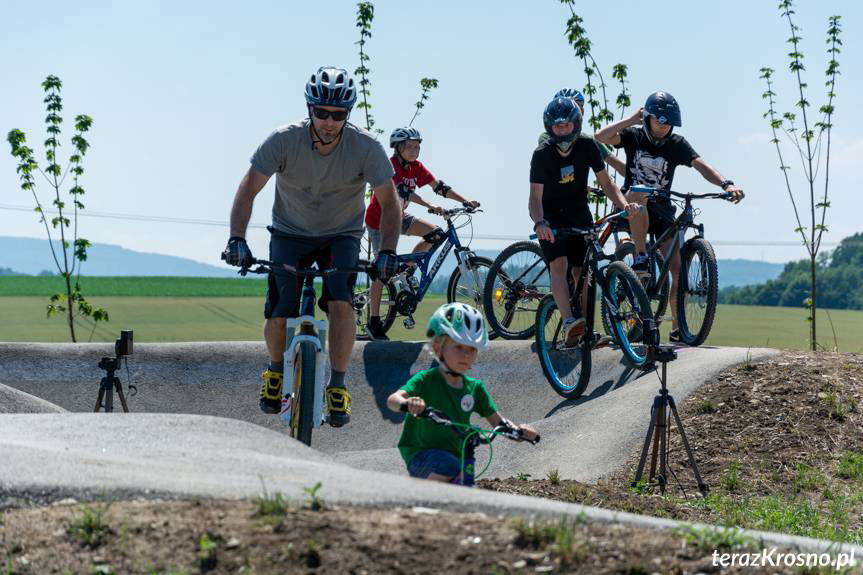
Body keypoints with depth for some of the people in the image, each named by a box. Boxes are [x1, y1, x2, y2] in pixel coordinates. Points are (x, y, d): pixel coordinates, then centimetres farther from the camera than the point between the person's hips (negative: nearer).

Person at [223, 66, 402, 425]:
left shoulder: (365, 147, -22)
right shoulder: (284, 140, -23)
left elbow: (388, 201, -19)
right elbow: (249, 189, -22)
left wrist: (387, 251, -34)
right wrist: (237, 239, -35)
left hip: (341, 235, 0)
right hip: (290, 233, 0)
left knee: (340, 301, -26)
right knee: (279, 314, -14)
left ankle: (338, 387, -14)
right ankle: (276, 369, 19)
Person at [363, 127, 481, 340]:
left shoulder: (415, 167, -1)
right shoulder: (390, 166, -23)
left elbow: (438, 186, -4)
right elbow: (403, 191, -37)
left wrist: (465, 201, -16)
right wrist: (431, 207, -47)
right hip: (379, 220, -7)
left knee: (435, 234, -9)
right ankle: (373, 322, -1)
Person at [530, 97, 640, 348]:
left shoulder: (587, 147, -12)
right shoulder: (542, 155, -21)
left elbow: (605, 183, -8)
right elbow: (535, 197, -28)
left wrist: (624, 204, -26)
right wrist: (539, 223, -48)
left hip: (579, 214, 3)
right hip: (551, 217, -3)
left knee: (582, 271, -4)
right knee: (559, 263, -23)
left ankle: (586, 330, -1)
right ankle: (569, 322, -35)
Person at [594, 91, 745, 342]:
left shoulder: (676, 144, -4)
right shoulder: (634, 135, -4)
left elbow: (701, 166, -18)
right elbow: (600, 137, -21)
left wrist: (726, 184, -36)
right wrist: (631, 120, -19)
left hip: (660, 210, 2)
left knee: (676, 267, -11)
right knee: (639, 195, -39)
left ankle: (677, 328, -1)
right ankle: (640, 258, -29)